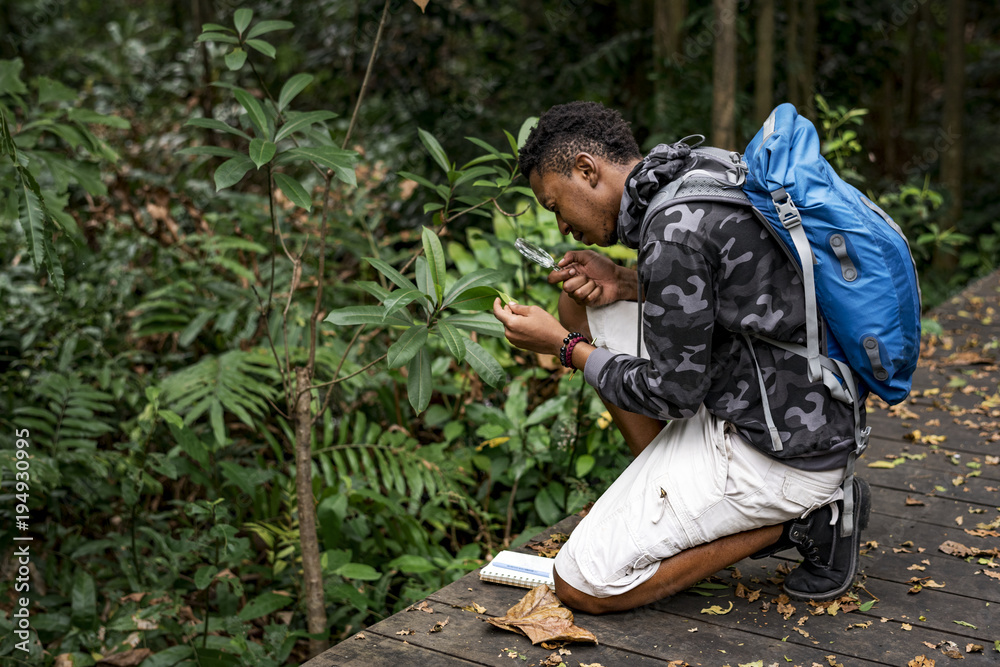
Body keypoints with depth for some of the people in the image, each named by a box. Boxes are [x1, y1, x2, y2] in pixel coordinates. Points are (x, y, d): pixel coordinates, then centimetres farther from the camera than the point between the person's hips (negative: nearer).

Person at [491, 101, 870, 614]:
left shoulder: (674, 229, -23)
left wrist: (563, 346, -5)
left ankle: (802, 519, -1)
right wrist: (627, 283, 3)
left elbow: (675, 393, -18)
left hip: (776, 455, -10)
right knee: (581, 305, 12)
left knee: (581, 584, -5)